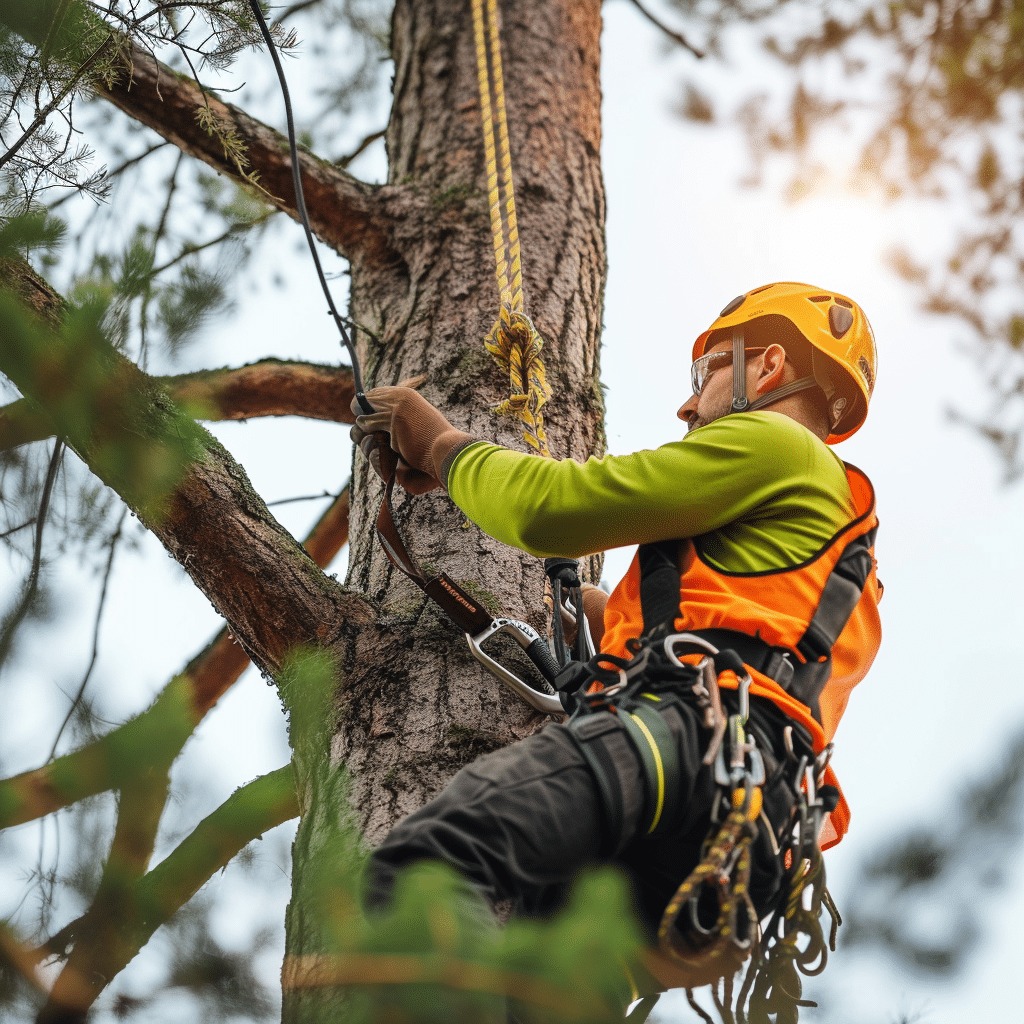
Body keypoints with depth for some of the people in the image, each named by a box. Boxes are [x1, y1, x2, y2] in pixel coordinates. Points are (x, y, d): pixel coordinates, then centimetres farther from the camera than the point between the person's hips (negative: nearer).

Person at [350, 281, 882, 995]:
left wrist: (443, 443, 23)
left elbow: (548, 509, 5)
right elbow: (625, 628, 49)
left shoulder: (772, 443, 14)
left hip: (692, 731, -10)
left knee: (422, 860, -33)